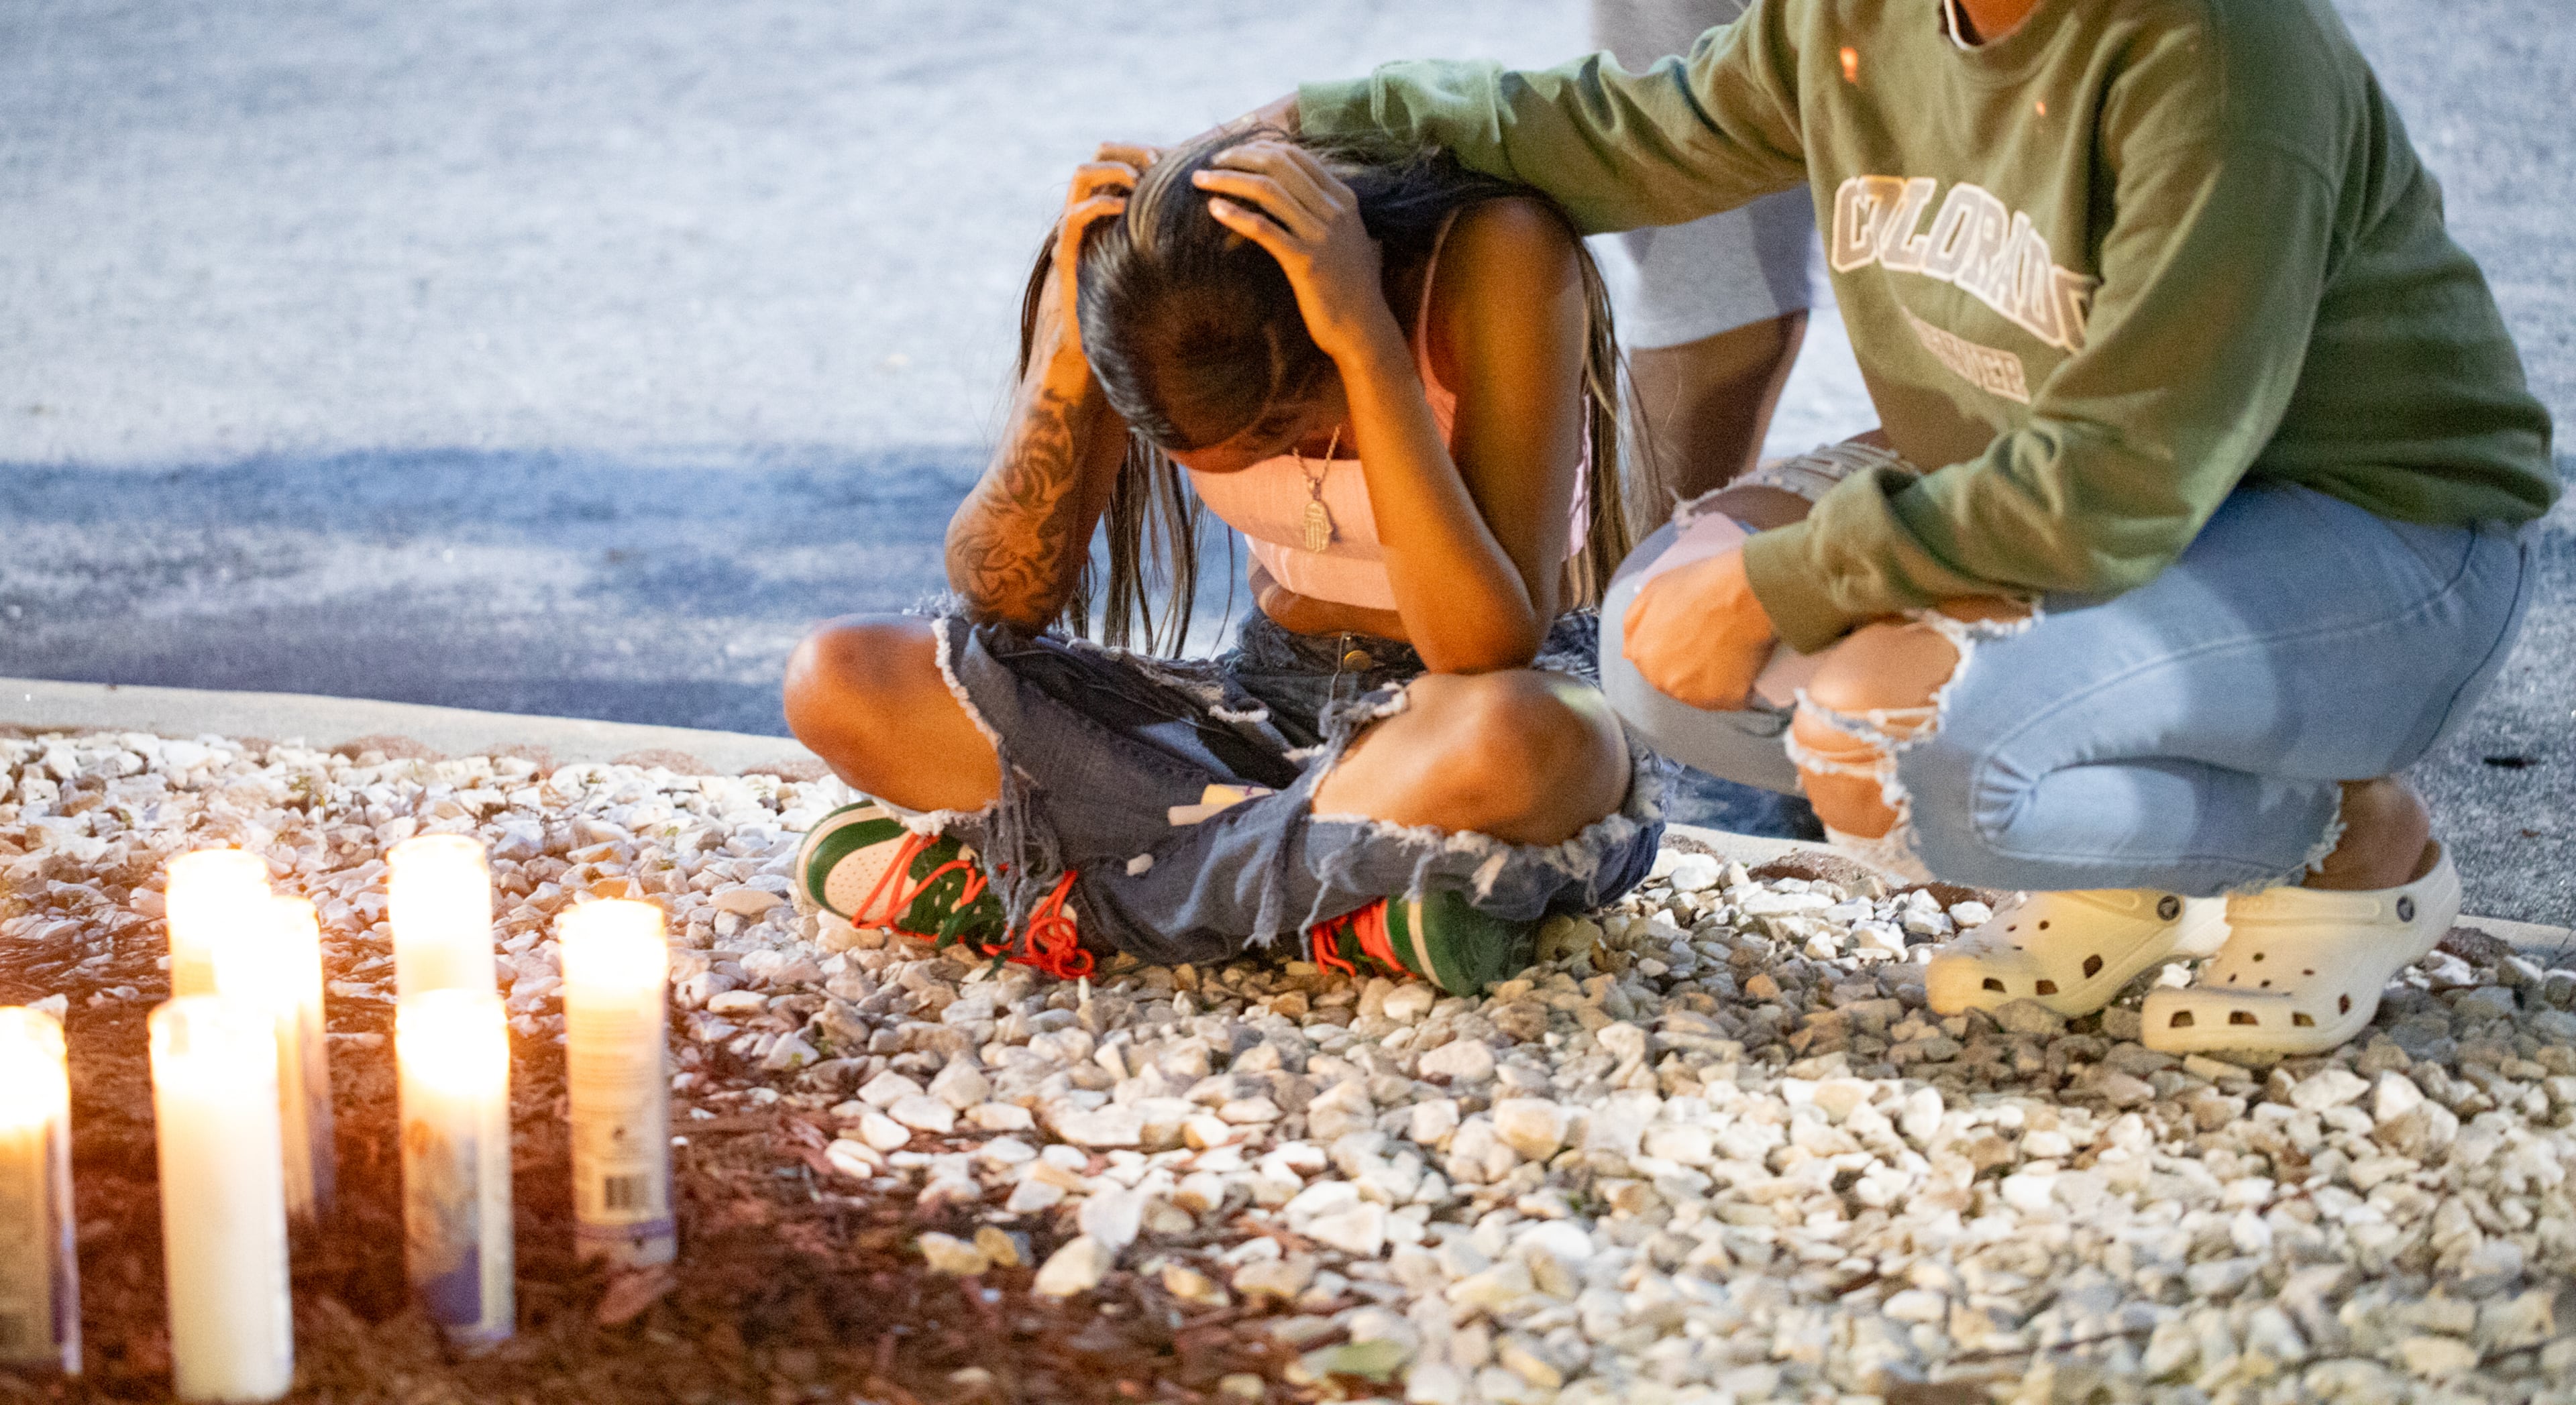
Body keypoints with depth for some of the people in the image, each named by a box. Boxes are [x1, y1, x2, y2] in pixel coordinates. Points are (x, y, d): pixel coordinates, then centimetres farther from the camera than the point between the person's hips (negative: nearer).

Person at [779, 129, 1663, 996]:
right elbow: (1002, 598, -12)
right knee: (836, 681, -16)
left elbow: (1488, 653, -31)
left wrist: (1367, 340, -37)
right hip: (1264, 710, 4)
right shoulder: (1133, 281, -12)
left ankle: (1069, 893, -20)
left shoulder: (1497, 258, -24)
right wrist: (1070, 353, -26)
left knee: (1509, 741, -44)